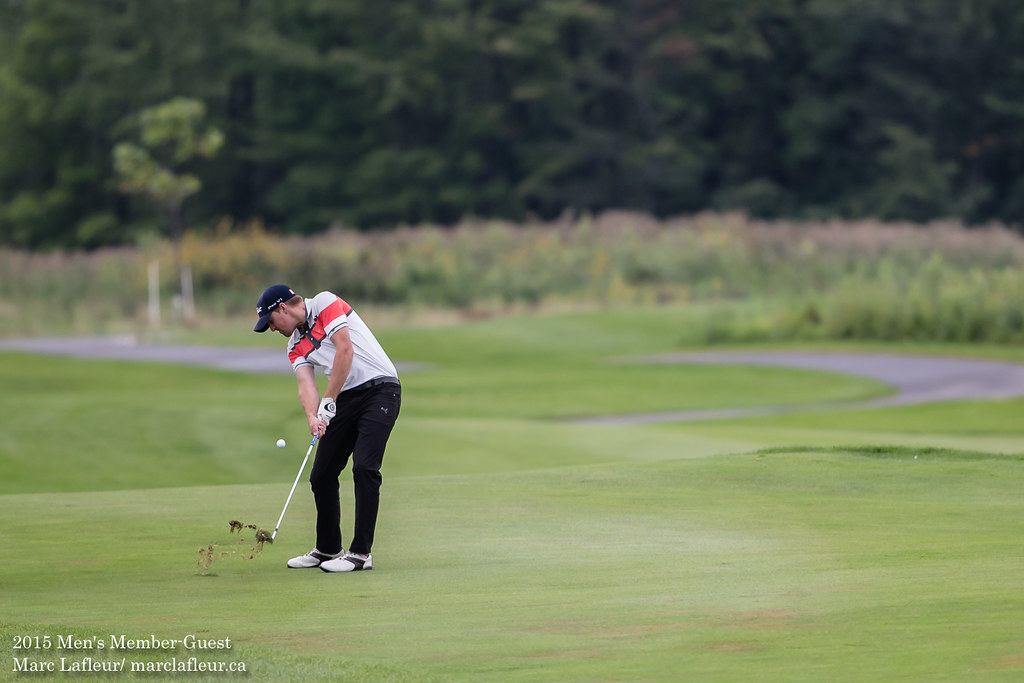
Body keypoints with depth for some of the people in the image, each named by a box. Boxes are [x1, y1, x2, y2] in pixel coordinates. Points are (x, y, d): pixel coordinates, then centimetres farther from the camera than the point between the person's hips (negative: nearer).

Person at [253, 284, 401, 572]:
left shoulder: (325, 303, -5)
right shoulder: (295, 347, 15)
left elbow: (344, 349, -15)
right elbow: (306, 385, 0)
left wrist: (329, 401, -15)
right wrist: (313, 417, -22)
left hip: (379, 388, -8)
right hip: (346, 397, 8)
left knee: (364, 467, -17)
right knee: (321, 475, 5)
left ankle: (360, 553, -15)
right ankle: (328, 549, 20)